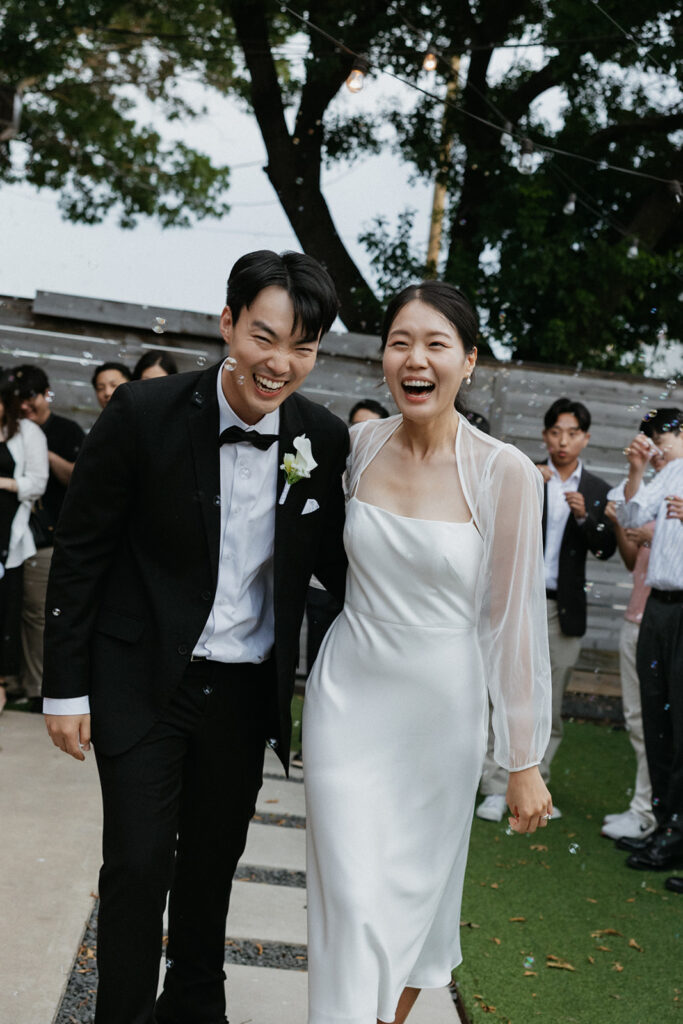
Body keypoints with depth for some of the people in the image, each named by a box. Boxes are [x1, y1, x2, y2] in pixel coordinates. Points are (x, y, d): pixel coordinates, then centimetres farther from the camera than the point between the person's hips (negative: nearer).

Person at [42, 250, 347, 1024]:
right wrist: (65, 687, -7)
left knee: (214, 859, 20)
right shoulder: (143, 415, -17)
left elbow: (332, 560, 5)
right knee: (138, 863, -1)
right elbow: (78, 553, -9)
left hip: (247, 689, 4)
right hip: (143, 681, -3)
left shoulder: (324, 440, -8)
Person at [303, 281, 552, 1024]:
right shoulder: (360, 445, -4)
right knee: (352, 897, 0)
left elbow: (513, 618, -10)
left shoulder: (503, 474, -14)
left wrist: (524, 761, -8)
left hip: (440, 709, -1)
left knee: (418, 885, 16)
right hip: (348, 696, 1)